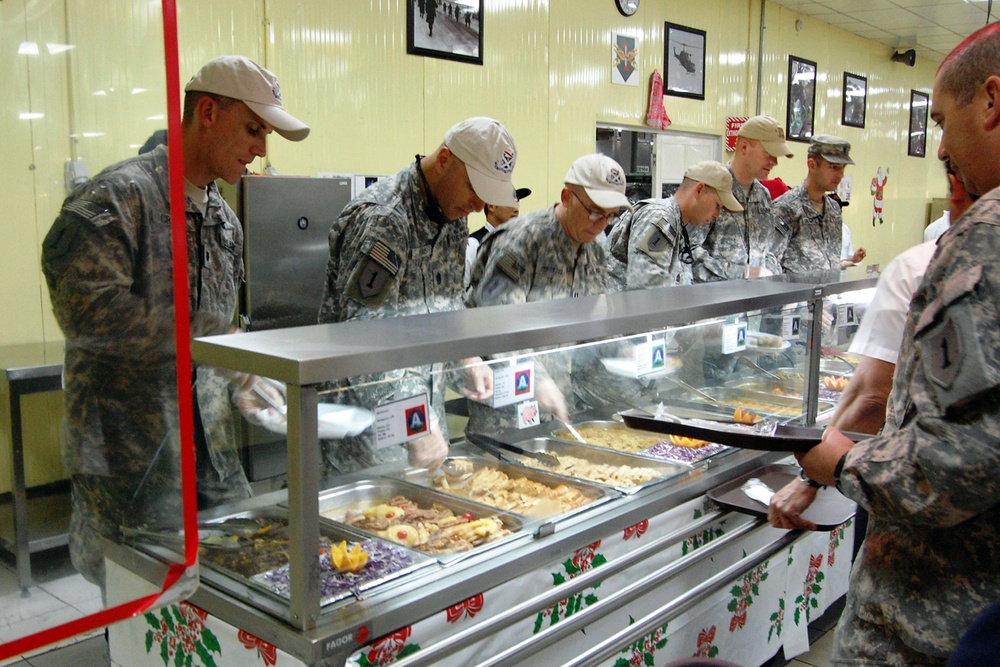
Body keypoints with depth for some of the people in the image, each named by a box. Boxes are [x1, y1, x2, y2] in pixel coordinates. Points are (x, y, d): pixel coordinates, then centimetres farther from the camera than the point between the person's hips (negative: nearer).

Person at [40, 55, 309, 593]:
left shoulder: (224, 220, 14)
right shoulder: (120, 196, -13)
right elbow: (83, 307, -25)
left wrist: (238, 384, 6)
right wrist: (203, 335, -21)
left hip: (208, 449, 8)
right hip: (130, 462, -7)